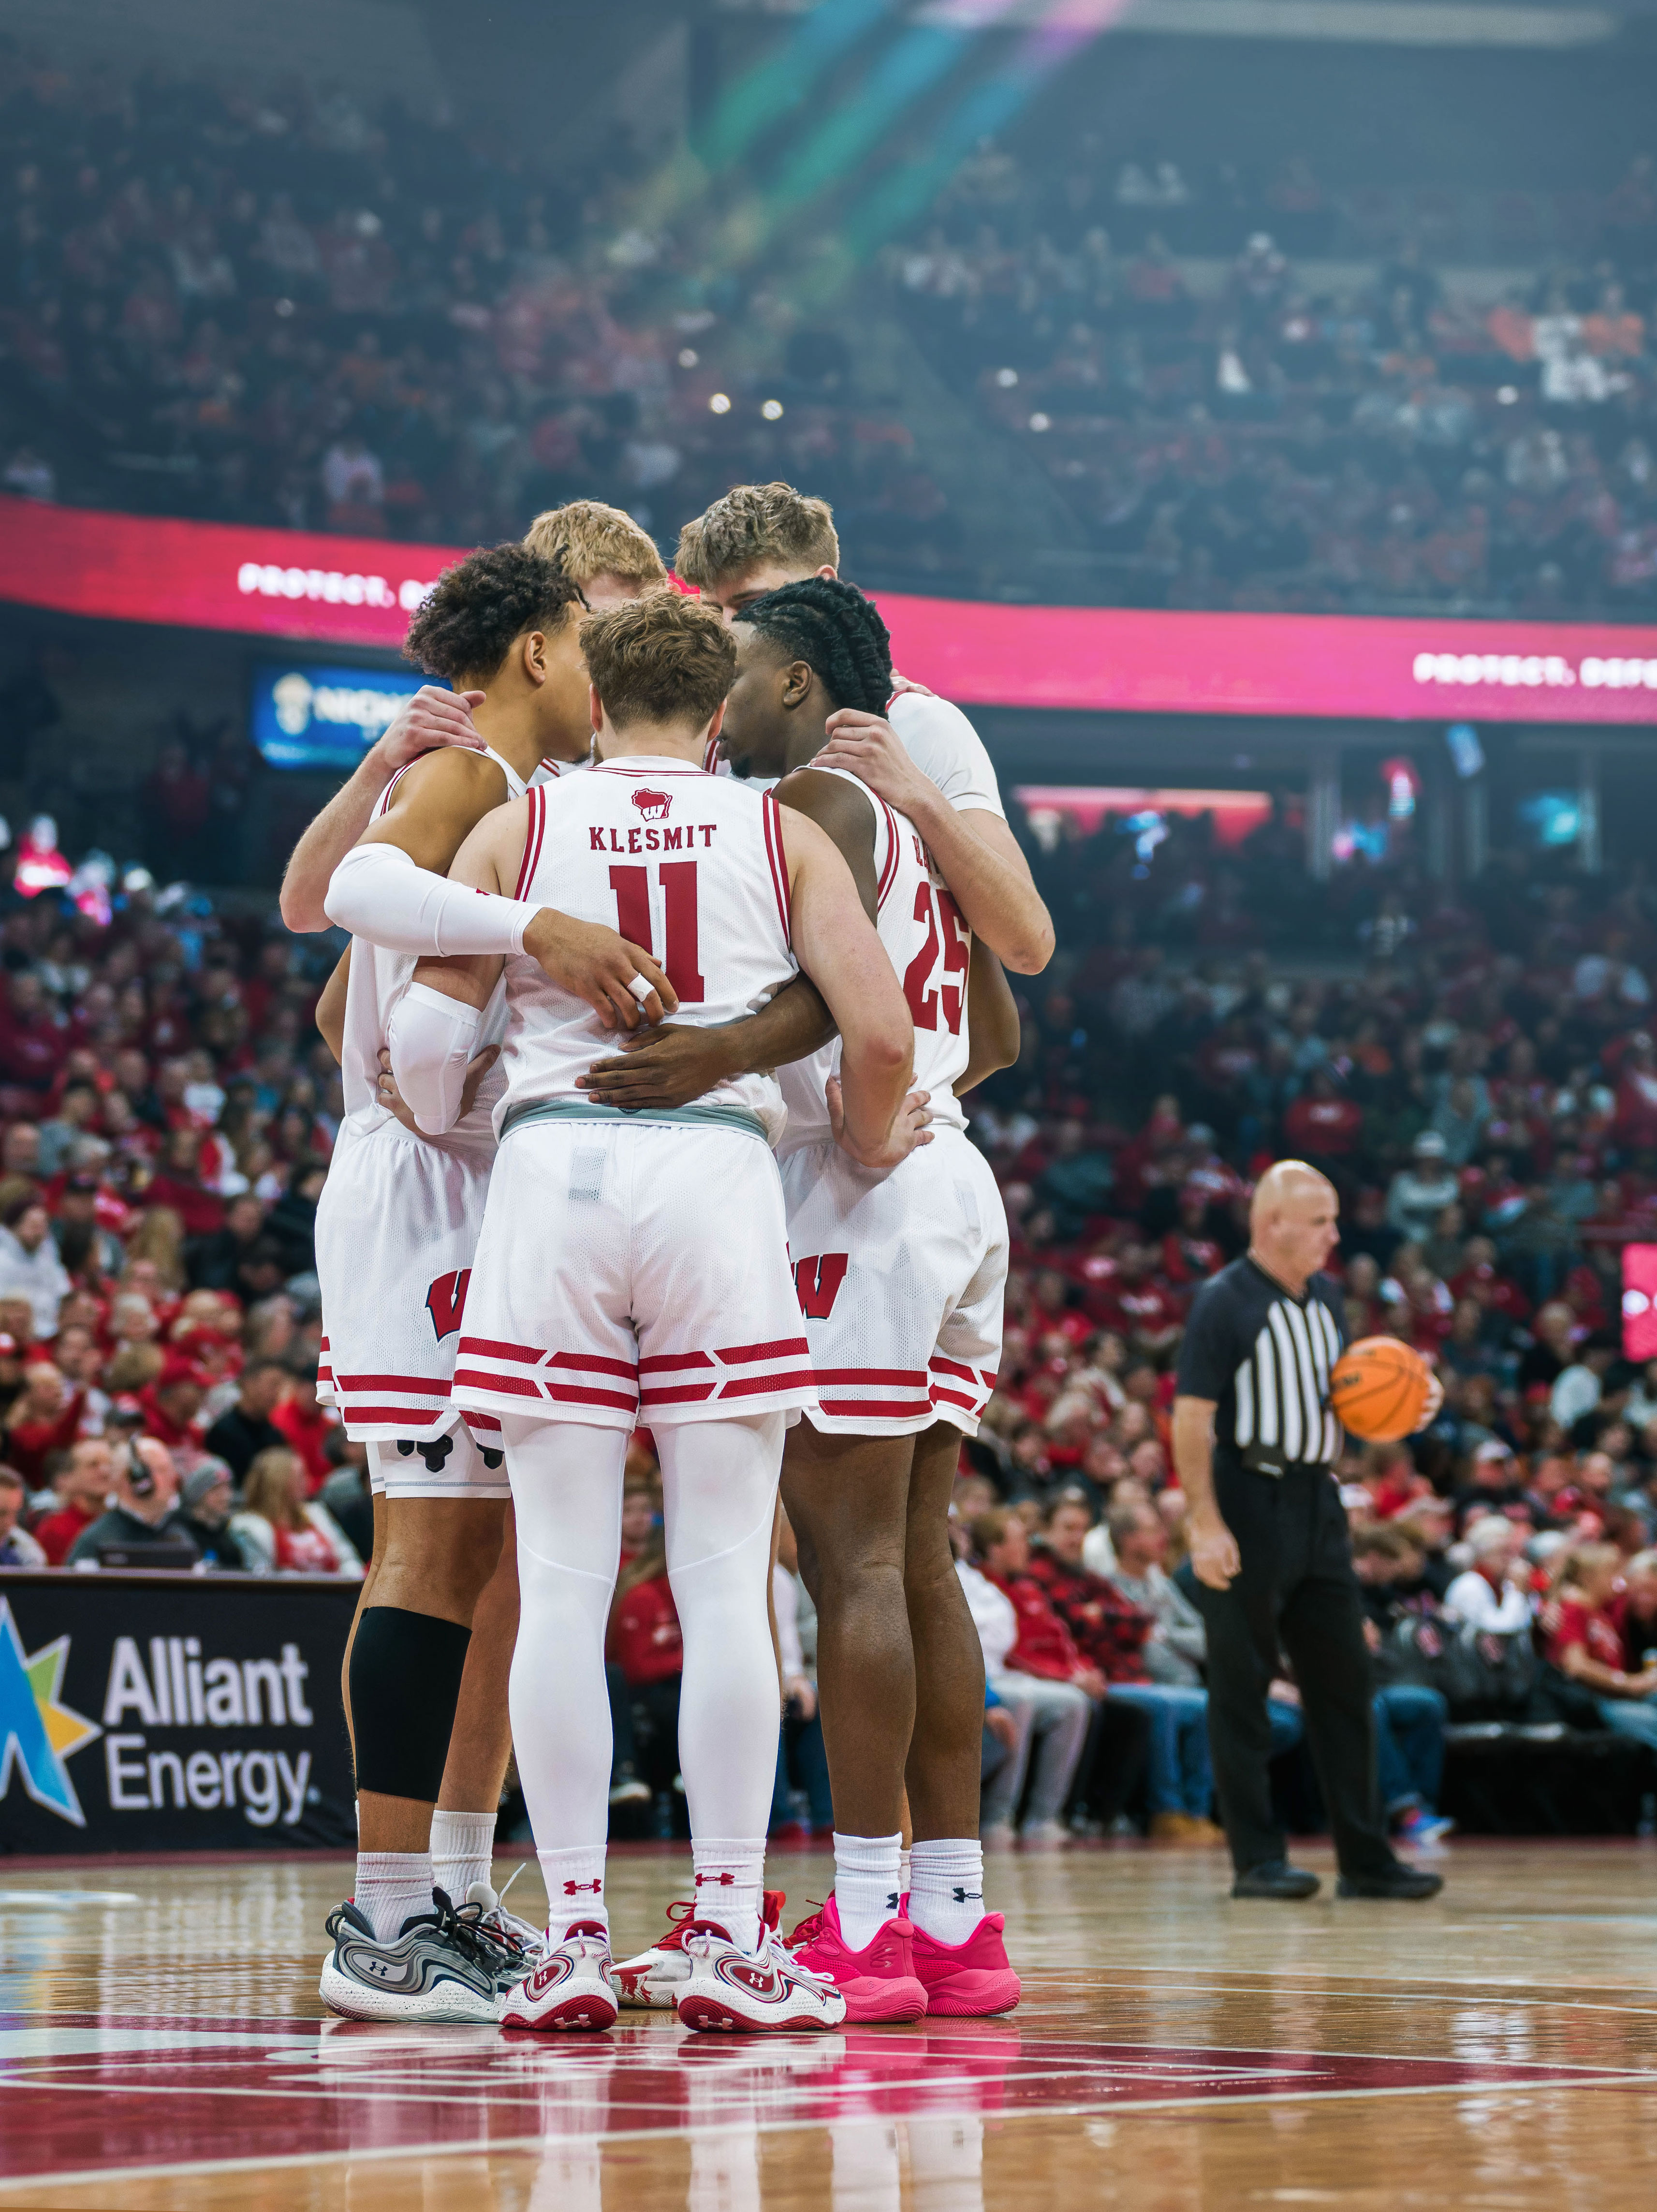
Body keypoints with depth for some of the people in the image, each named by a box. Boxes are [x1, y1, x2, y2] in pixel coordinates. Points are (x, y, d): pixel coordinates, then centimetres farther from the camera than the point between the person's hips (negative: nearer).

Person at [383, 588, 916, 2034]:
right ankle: (729, 1938, 0)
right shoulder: (782, 834, 10)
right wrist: (868, 1149, 19)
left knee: (564, 1581, 2)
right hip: (720, 1173, 0)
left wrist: (440, 1136, 23)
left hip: (551, 1173, 0)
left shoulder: (513, 829, 9)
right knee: (726, 1578, 2)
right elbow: (884, 1036, 0)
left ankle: (575, 1933, 0)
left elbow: (426, 1036, 2)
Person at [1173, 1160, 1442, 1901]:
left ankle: (1365, 1858, 13)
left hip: (1317, 1502, 8)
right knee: (1242, 1687, -1)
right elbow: (1191, 1417, -15)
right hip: (1249, 1503, -8)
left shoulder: (1324, 1296, 13)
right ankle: (1258, 1859, 4)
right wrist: (1205, 1524, -22)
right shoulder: (1223, 1302, -10)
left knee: (1344, 1678, 8)